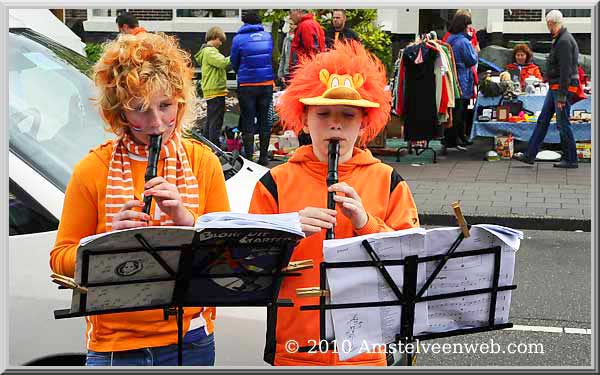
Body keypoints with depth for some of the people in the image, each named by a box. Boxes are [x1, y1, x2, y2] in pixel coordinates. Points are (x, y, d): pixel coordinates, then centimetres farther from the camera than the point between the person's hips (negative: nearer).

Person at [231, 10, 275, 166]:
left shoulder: (239, 38, -8)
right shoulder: (267, 36, 2)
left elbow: (234, 63, 3)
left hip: (247, 84, -3)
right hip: (267, 83, 3)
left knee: (247, 121, 4)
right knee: (264, 119, 11)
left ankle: (248, 157, 4)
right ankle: (264, 156, 14)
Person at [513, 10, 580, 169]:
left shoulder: (564, 41, -19)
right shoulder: (559, 39, 13)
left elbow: (566, 71, -22)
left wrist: (562, 96, -23)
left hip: (562, 88, -10)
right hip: (554, 88, 10)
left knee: (563, 124, -2)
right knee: (542, 121, 11)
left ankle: (570, 160, 7)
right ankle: (529, 155, 15)